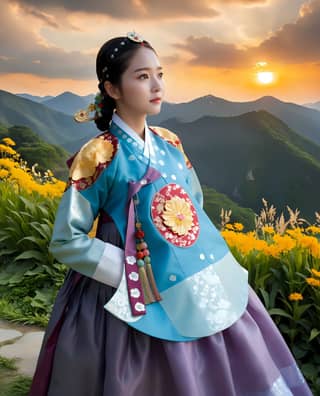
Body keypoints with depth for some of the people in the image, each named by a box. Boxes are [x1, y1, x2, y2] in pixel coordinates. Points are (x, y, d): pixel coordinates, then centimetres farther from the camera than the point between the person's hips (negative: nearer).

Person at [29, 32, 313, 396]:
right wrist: (134, 273, -16)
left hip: (205, 290, 6)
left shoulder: (170, 143, 3)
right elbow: (65, 241, -12)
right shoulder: (98, 157, -15)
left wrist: (206, 258, 4)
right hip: (145, 307, -6)